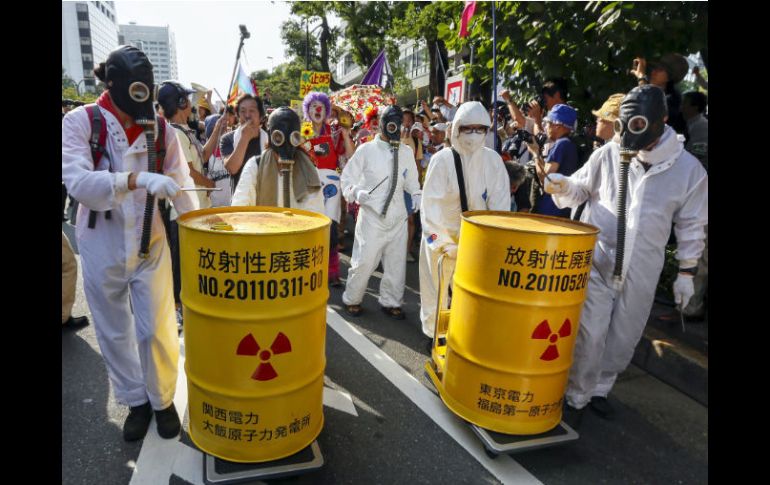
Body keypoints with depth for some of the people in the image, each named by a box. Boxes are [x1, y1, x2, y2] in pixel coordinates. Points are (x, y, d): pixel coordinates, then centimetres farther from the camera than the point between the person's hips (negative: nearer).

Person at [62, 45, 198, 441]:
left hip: (150, 244, 1)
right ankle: (136, 402, 33)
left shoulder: (160, 128, -1)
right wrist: (137, 179, -36)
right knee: (115, 332, 13)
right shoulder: (79, 122, -7)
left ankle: (163, 400, 26)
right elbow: (77, 181, -21)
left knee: (157, 330, 3)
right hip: (102, 247, 0)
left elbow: (181, 186, 0)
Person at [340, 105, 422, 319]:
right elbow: (347, 178, 0)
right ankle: (352, 300, 19)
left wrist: (416, 194, 0)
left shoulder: (407, 152, 8)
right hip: (372, 214, -4)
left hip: (398, 215, 4)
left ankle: (390, 302, 27)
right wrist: (356, 192, -19)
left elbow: (411, 180, 19)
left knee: (396, 261, 9)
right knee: (364, 260, -3)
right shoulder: (366, 150, -4)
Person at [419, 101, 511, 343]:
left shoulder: (493, 159, -8)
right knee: (435, 289, 10)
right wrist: (445, 243, -25)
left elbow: (500, 204, -8)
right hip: (440, 234, -2)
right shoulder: (442, 159, -16)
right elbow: (430, 205, -20)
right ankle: (434, 333, 31)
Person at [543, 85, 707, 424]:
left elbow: (691, 226, 5)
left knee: (624, 338, 14)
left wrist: (686, 272, 5)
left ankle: (600, 388, 37)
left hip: (642, 272, 2)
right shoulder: (608, 154, -4)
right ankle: (576, 397, 19)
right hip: (596, 260, -1)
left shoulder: (689, 169, -3)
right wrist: (563, 186, -14)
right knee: (589, 335, -1)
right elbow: (580, 190, 8)